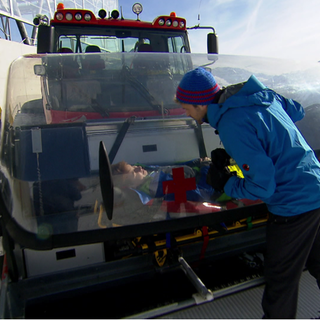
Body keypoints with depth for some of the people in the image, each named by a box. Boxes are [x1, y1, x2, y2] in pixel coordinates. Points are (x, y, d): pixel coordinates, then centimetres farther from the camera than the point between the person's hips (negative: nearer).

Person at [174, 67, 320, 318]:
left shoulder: (231, 126, -27)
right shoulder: (262, 93, -1)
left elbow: (263, 186, -24)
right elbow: (297, 111, 16)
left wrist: (226, 184, -9)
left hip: (294, 204, -9)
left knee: (280, 279, 12)